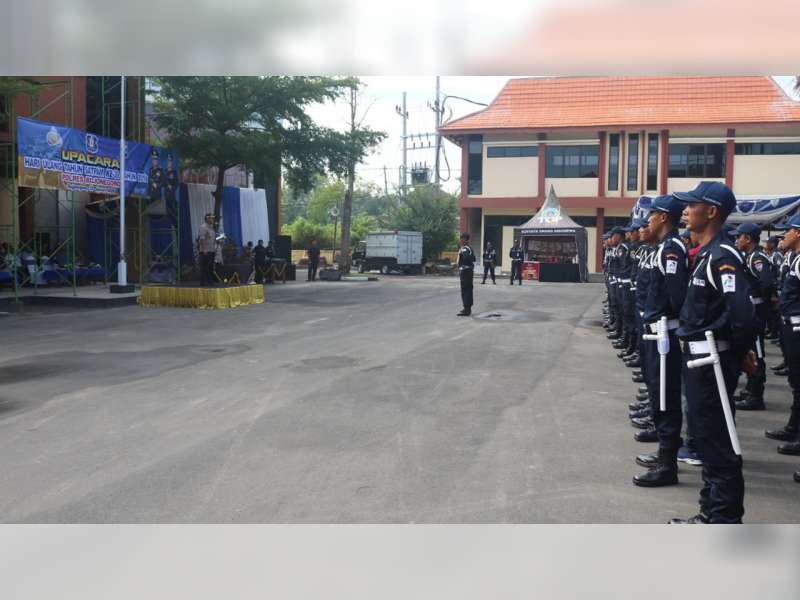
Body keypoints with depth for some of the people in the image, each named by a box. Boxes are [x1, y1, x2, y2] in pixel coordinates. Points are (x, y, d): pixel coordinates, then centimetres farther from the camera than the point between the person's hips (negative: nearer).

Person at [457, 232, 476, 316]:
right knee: (468, 289, 15)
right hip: (470, 271, 10)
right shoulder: (470, 248, 16)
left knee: (465, 290, -9)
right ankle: (468, 308, 24)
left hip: (465, 271, -10)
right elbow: (473, 259, 21)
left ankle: (467, 310, -11)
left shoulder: (464, 249, -15)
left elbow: (466, 257, -34)